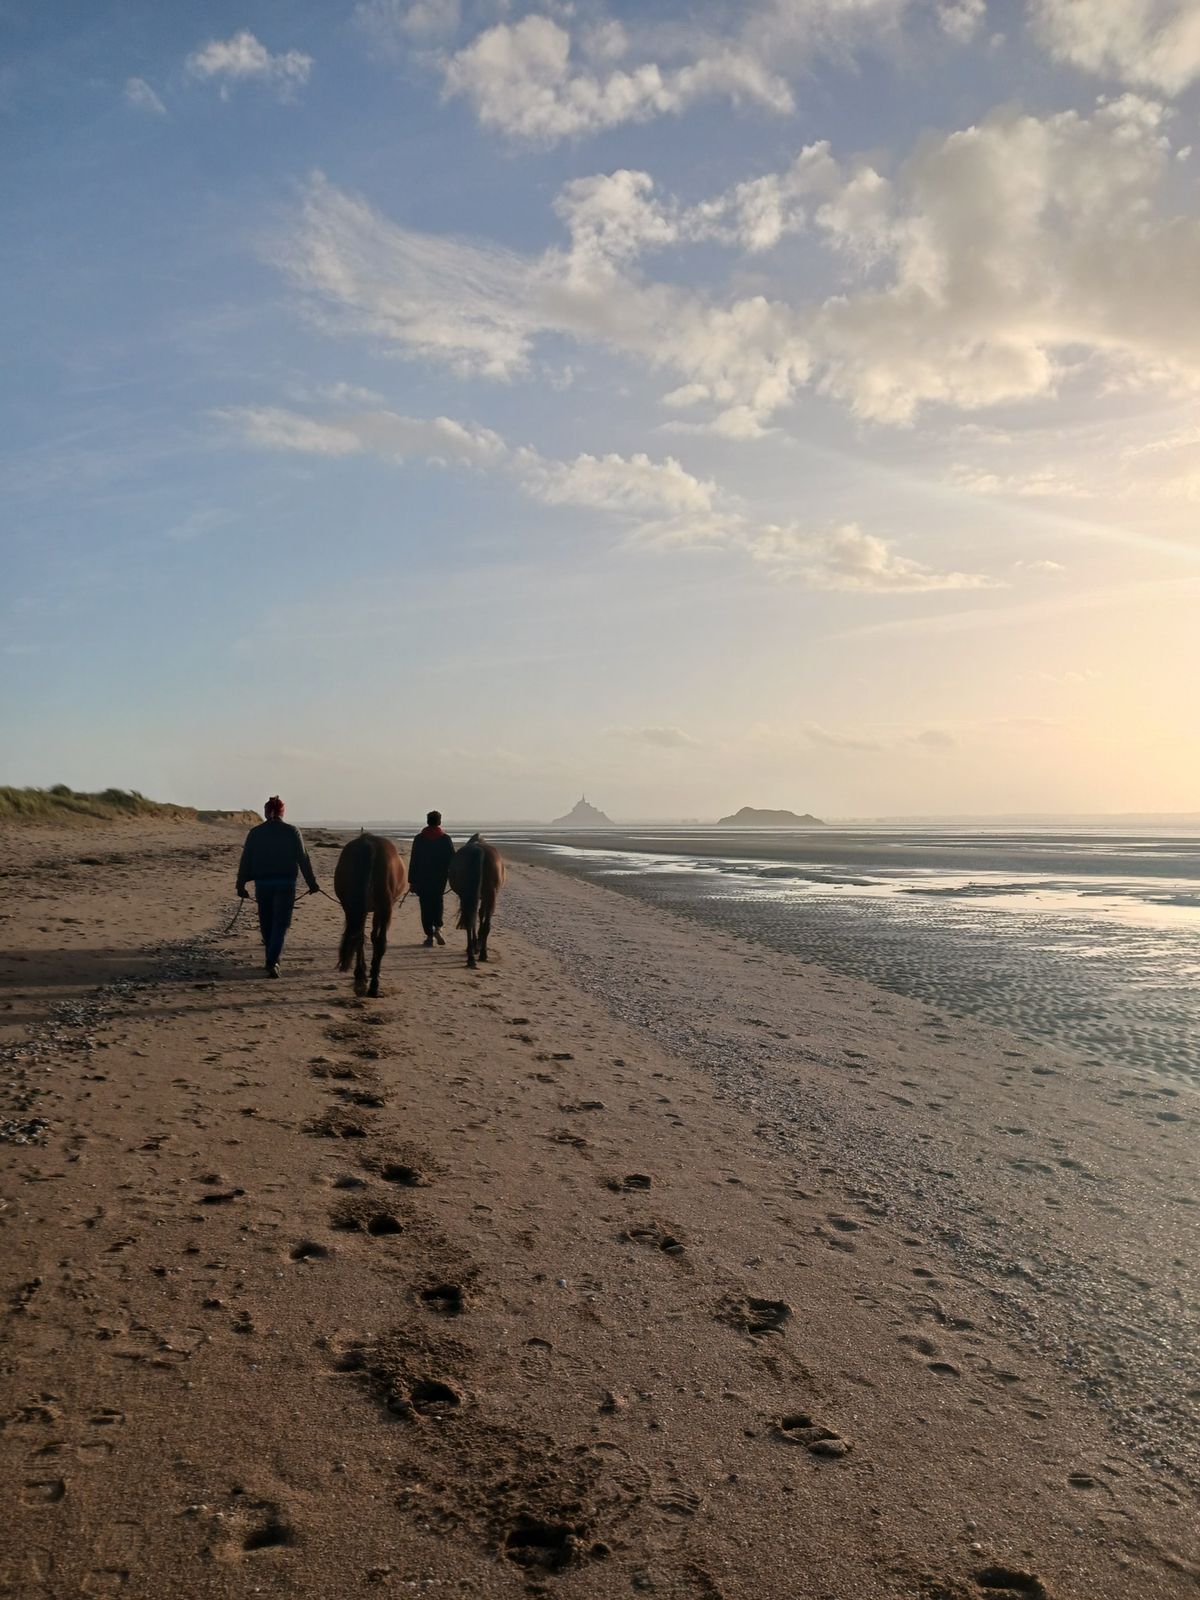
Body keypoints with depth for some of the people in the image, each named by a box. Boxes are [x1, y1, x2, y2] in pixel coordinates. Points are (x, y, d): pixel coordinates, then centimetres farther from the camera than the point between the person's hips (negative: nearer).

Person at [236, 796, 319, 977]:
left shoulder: (255, 833, 2)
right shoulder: (292, 832, -2)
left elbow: (245, 861, 2)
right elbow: (303, 859, -2)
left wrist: (241, 885, 8)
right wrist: (312, 882, 5)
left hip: (262, 884, 2)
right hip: (286, 884, -2)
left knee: (266, 923, 16)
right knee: (281, 924, 0)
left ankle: (272, 960, 27)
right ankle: (272, 962, -17)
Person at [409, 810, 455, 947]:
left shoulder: (419, 839, -2)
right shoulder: (446, 839, -3)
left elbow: (413, 861, -1)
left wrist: (412, 881, 4)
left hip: (422, 879, 0)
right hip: (440, 879, 0)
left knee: (426, 906, 6)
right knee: (438, 902, 16)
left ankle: (429, 935, 5)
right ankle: (437, 928, -5)